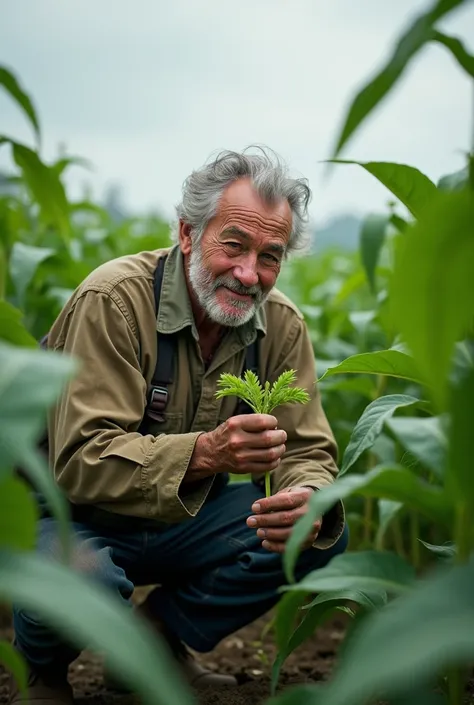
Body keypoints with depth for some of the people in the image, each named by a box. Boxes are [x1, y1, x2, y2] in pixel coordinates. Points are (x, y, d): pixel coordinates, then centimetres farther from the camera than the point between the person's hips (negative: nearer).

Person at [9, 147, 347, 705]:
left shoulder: (282, 325, -6)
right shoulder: (114, 300, -24)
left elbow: (306, 449, -5)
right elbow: (81, 462, -31)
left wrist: (309, 500, -31)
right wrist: (205, 452, -47)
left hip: (181, 520, 6)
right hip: (76, 517, -5)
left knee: (323, 532, -13)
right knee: (83, 580, -37)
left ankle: (157, 637, 9)